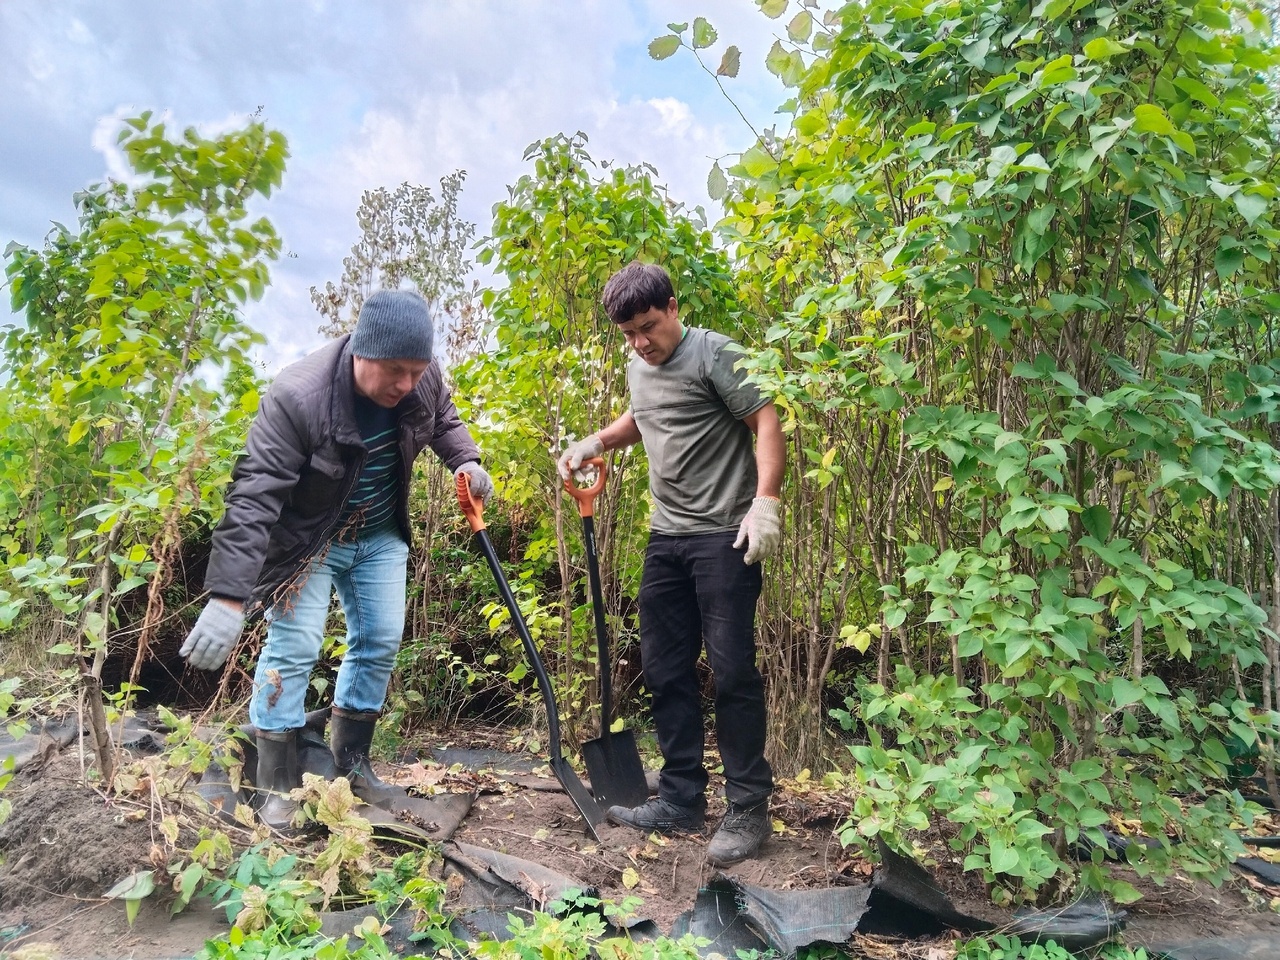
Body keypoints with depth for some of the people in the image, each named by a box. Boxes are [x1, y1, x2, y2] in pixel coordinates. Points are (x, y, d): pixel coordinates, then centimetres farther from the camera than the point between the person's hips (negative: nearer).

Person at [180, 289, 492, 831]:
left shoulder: (423, 378, -18)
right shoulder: (297, 397, -35)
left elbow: (444, 419, 8)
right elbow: (253, 495, -36)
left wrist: (464, 461, -12)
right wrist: (228, 596, -40)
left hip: (380, 535, 6)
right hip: (305, 538, -5)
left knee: (380, 642, 7)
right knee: (293, 648, -7)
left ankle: (350, 760, 26)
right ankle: (277, 786, 10)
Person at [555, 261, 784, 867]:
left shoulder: (713, 354, -9)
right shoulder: (638, 369, 15)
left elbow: (767, 422, -13)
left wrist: (765, 503, -23)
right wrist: (593, 443, 17)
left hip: (724, 537, -8)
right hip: (666, 538, 8)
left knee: (731, 670, -5)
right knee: (665, 670, 10)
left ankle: (749, 809, 10)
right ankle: (681, 800, 23)